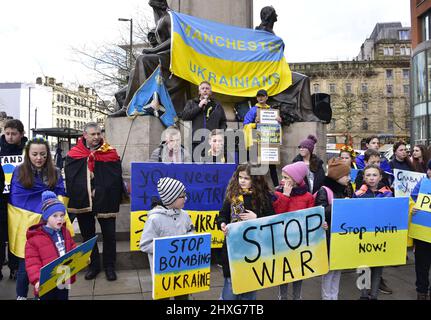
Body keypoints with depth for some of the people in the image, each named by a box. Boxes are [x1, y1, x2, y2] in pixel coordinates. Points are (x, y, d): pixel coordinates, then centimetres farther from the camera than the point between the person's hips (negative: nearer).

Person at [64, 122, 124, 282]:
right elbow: (70, 179, 0)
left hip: (105, 201, -2)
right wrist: (84, 193, -10)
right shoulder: (74, 154, 2)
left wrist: (99, 191, -12)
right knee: (87, 235, 14)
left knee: (109, 234, 5)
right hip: (82, 202, 2)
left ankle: (109, 266, 21)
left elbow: (115, 179, -7)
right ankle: (94, 264, 30)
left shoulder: (110, 153, -3)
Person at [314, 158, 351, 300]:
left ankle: (335, 296, 27)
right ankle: (327, 296, 17)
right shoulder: (324, 191, -13)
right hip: (330, 235, -7)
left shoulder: (345, 190, 9)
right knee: (329, 267, 2)